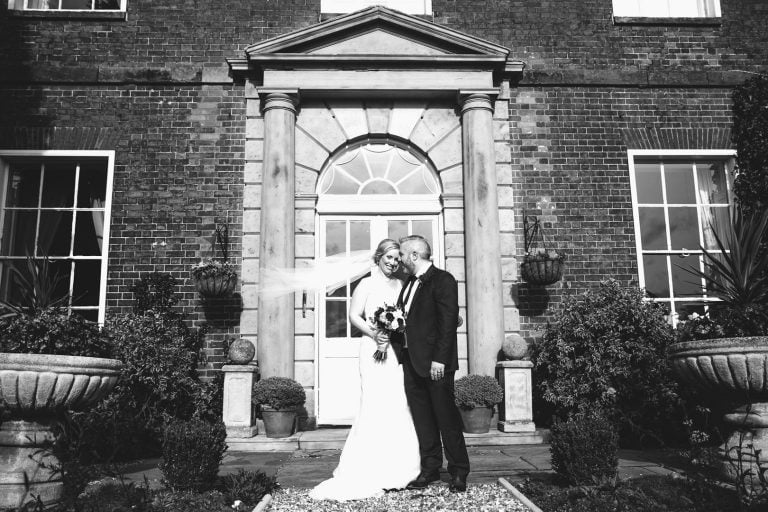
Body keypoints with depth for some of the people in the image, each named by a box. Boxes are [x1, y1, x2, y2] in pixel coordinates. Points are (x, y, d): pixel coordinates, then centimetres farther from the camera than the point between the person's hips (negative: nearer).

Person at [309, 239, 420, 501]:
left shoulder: (401, 285, 17)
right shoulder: (367, 283, 2)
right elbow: (354, 315, -6)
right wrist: (373, 333, -20)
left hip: (398, 351, 5)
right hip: (375, 350, -5)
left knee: (398, 407, 5)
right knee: (375, 407, -8)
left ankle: (395, 469, 16)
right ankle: (367, 475, -1)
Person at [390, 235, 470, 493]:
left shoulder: (443, 280, -9)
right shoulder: (409, 283, 17)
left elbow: (448, 322, -16)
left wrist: (439, 359, -20)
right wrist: (390, 332, 3)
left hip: (435, 362, -8)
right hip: (411, 361, 8)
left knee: (446, 416, 0)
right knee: (422, 417, 11)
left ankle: (459, 472, 12)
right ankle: (430, 468, 21)